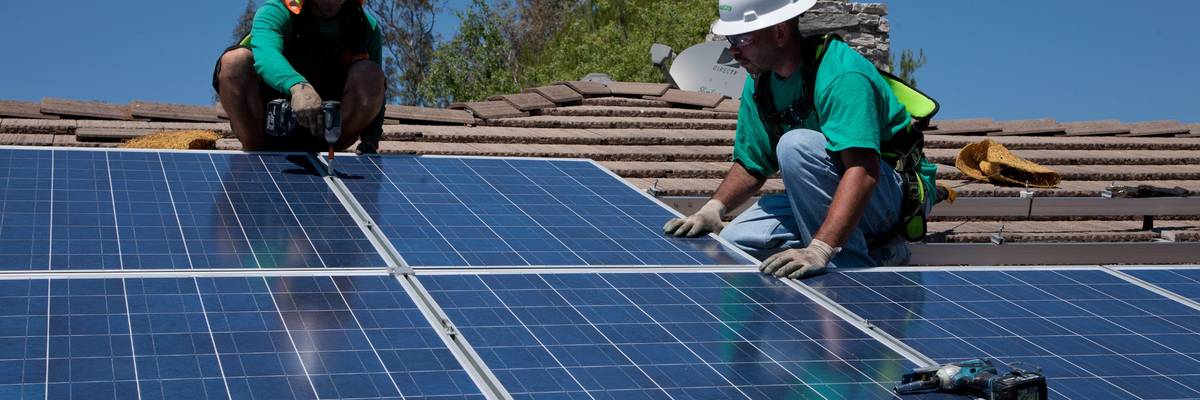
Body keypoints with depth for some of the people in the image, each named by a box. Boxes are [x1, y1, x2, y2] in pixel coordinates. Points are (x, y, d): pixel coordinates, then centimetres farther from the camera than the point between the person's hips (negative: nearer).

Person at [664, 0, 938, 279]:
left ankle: (855, 268, -23)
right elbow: (751, 164, 11)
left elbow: (863, 171, -38)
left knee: (797, 144, -31)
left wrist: (819, 250, -49)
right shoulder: (759, 83, 2)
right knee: (736, 240, -9)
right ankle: (872, 253, -5)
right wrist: (714, 208, -9)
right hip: (827, 196, 8)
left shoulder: (842, 76, -26)